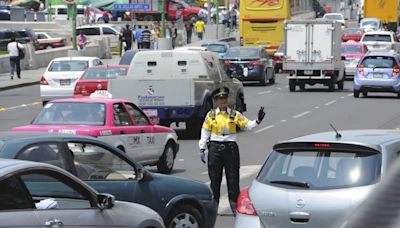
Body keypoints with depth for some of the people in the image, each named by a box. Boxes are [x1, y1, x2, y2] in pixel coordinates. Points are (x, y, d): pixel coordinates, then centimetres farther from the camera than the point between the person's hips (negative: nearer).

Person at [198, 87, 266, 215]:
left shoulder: (235, 115, 6)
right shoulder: (211, 115, 5)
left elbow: (248, 125, 3)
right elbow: (205, 133, 7)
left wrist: (258, 121, -15)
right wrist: (202, 149, 2)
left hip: (231, 148, 0)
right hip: (215, 148, 0)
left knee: (233, 179, 2)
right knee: (215, 179, 5)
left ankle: (235, 207, 7)